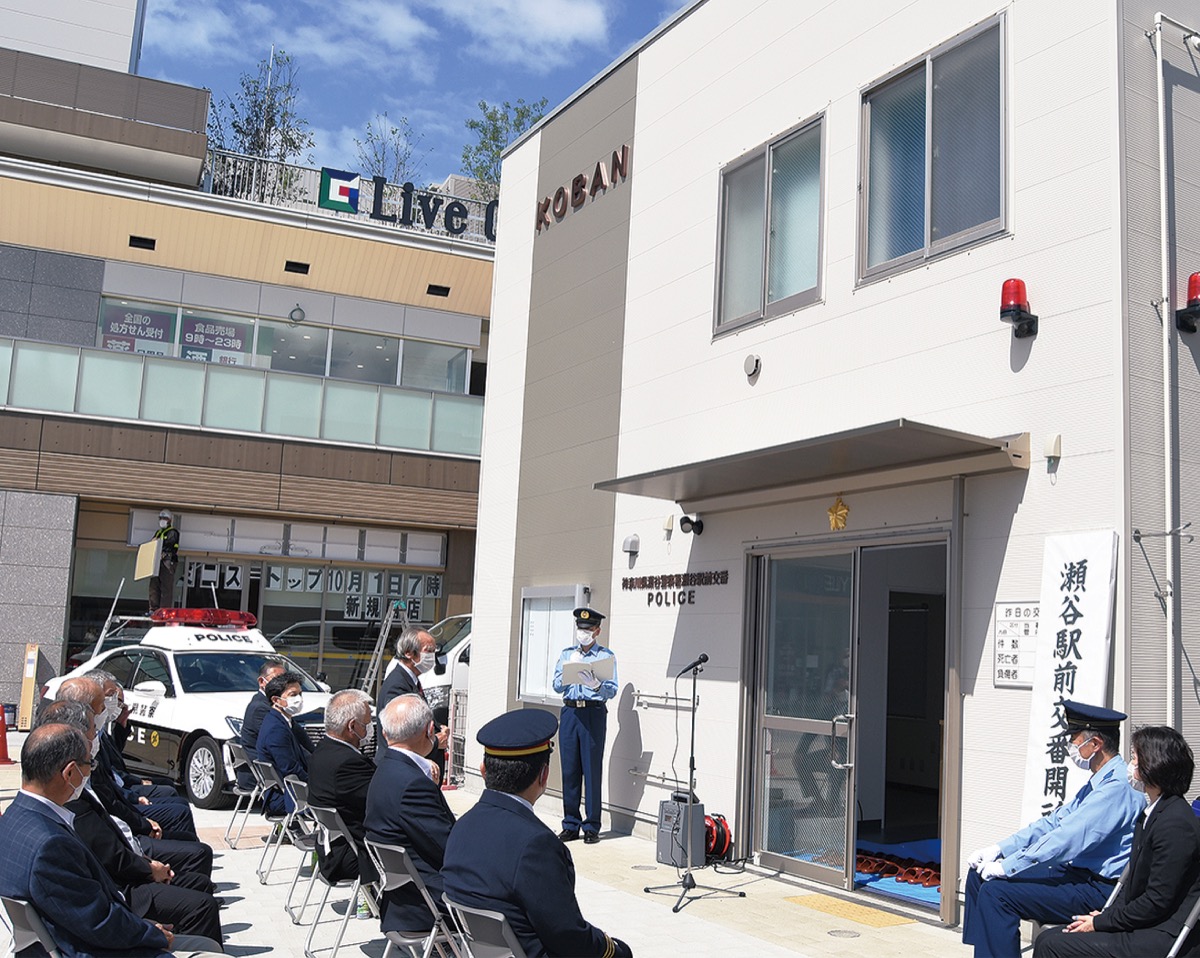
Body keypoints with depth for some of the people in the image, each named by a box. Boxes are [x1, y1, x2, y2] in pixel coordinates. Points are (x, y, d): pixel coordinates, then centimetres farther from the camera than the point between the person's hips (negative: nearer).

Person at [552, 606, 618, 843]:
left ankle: (592, 827, 4)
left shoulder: (606, 656, 4)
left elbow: (612, 690, -3)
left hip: (594, 713, -3)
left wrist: (596, 685, -23)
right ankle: (570, 825, 14)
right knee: (569, 769, 4)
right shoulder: (567, 654, 16)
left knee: (592, 770, -3)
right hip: (570, 711, 3)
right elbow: (556, 686, 10)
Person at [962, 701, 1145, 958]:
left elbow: (1067, 839, -25)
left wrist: (1007, 866, -20)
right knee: (979, 875, 5)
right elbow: (1054, 822, 16)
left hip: (1099, 889, -10)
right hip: (1073, 869, 10)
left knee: (996, 892, -22)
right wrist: (999, 849, 6)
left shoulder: (1118, 787, -20)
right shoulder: (1099, 782, 13)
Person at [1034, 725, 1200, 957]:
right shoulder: (1151, 813, 14)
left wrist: (1101, 922, -12)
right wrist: (1105, 914, 3)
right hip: (1142, 925, 9)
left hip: (1162, 938, -9)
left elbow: (1157, 902, -19)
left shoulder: (1175, 823, -19)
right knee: (1048, 939, -1)